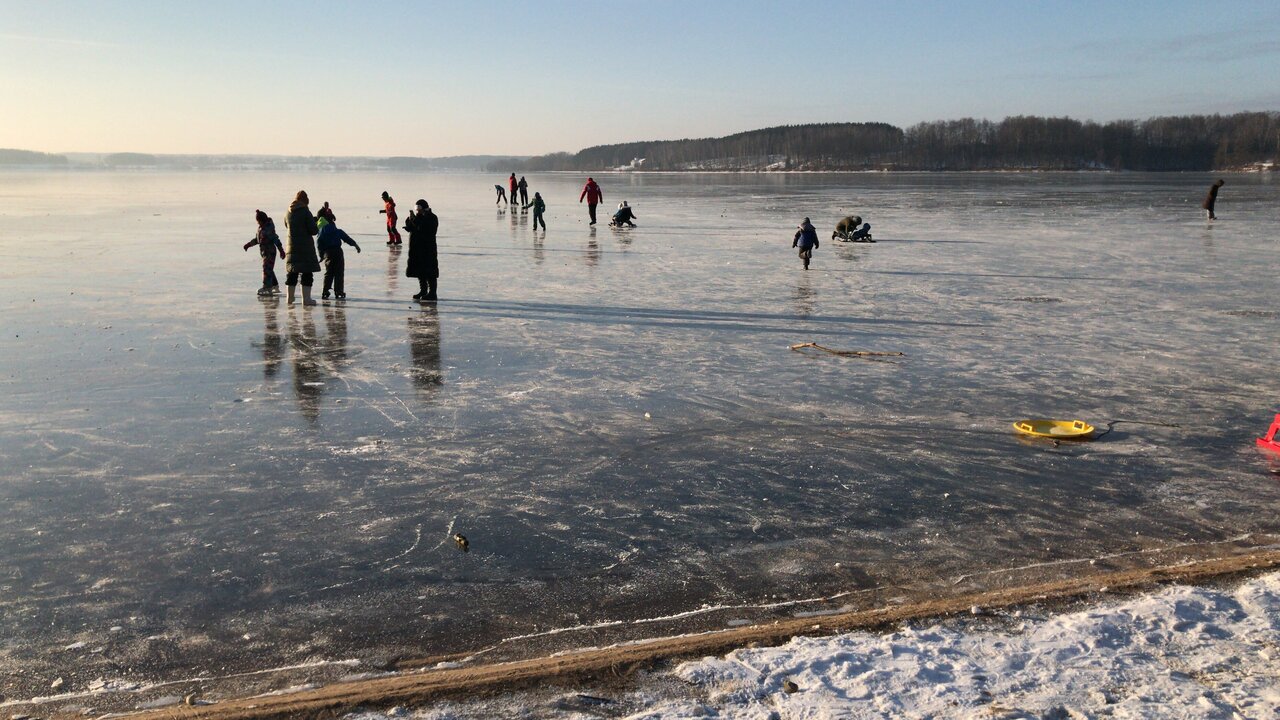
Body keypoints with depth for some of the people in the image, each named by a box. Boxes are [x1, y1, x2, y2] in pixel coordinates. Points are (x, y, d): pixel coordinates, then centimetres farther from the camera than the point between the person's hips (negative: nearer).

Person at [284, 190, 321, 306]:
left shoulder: (288, 213, 6)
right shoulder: (305, 212, -12)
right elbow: (314, 230, -16)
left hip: (291, 246, 6)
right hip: (305, 247, -6)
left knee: (292, 272, 15)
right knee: (307, 272, -2)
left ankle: (289, 297, 23)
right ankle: (306, 298, -5)